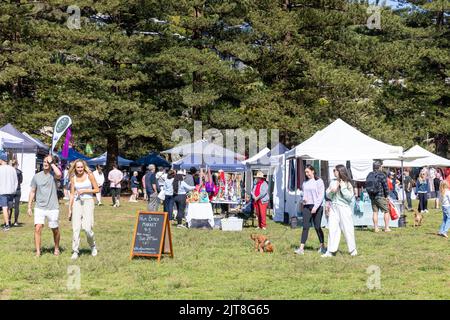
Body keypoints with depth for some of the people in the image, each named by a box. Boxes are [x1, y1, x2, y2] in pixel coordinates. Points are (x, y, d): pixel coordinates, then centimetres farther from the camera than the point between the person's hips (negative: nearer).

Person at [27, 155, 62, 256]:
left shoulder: (53, 175, -3)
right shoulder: (36, 176, 6)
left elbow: (59, 174, -29)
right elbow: (32, 192, 12)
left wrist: (52, 163, -17)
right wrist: (29, 207, 8)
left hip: (53, 208, -1)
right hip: (39, 207, 2)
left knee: (55, 230, 10)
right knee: (37, 228, -14)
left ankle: (56, 248, 32)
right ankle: (38, 251, -7)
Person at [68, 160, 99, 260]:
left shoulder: (89, 175, -1)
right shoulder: (73, 178, 8)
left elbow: (97, 189, 1)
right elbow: (72, 194, 12)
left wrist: (84, 191, -10)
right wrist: (70, 209, 11)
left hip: (88, 202, -3)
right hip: (77, 202, 3)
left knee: (87, 227, -11)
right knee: (76, 228, -4)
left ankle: (93, 246, 16)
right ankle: (75, 251, 2)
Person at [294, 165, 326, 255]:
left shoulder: (319, 181, -3)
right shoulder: (305, 182, 12)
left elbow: (321, 195, -8)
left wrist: (316, 206, -15)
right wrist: (303, 198, 1)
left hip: (317, 207, -4)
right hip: (306, 206, 4)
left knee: (317, 227, 2)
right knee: (305, 227, -3)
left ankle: (322, 246, 18)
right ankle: (301, 248, -9)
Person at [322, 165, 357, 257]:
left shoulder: (347, 183, -3)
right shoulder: (333, 182, 10)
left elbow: (350, 197, -9)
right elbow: (328, 195, 14)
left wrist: (343, 188, -14)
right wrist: (332, 191, -6)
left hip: (344, 208, -4)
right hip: (334, 208, 4)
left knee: (347, 229, 1)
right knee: (332, 229, 0)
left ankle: (353, 250, 15)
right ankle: (331, 251, 3)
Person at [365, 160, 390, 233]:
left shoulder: (369, 175, 8)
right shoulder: (381, 175, -11)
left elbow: (367, 186, 10)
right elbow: (385, 186, -12)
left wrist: (370, 194, 15)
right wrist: (386, 196, -2)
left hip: (372, 196, 6)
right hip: (380, 196, -6)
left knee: (375, 212, 10)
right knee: (386, 211, 4)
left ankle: (376, 228, 9)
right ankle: (386, 227, 3)